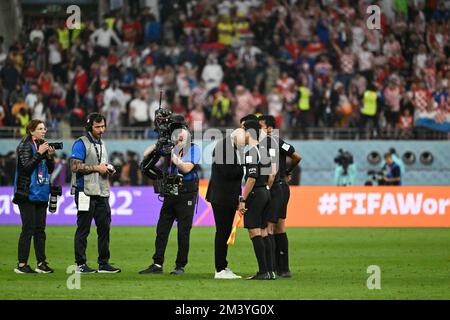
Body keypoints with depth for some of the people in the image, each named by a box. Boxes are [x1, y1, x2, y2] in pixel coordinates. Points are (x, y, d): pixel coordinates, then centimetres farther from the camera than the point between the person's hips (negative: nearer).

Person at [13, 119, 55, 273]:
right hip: (28, 193, -7)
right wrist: (39, 153, -20)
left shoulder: (43, 145, 13)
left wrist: (50, 156, -2)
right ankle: (22, 264, -4)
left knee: (40, 229, 8)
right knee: (28, 229, -7)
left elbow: (50, 170, 15)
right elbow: (26, 167, -17)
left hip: (41, 194, 7)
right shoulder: (26, 146, -8)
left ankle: (41, 263, 12)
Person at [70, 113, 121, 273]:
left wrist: (109, 170, 6)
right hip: (86, 192, -8)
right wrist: (96, 168, -16)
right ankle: (81, 264, 1)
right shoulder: (81, 143, -7)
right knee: (83, 229, -2)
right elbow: (75, 166, -16)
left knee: (104, 227, 7)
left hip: (101, 192, 8)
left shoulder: (102, 144, 19)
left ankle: (103, 263, 13)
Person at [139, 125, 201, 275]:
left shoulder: (193, 148, -3)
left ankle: (181, 266, 7)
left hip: (187, 194, -4)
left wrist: (173, 157, -14)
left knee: (183, 232, -1)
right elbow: (146, 154, 7)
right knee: (162, 229, 3)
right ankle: (157, 264, 8)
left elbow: (186, 168, -17)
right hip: (170, 193, 4)